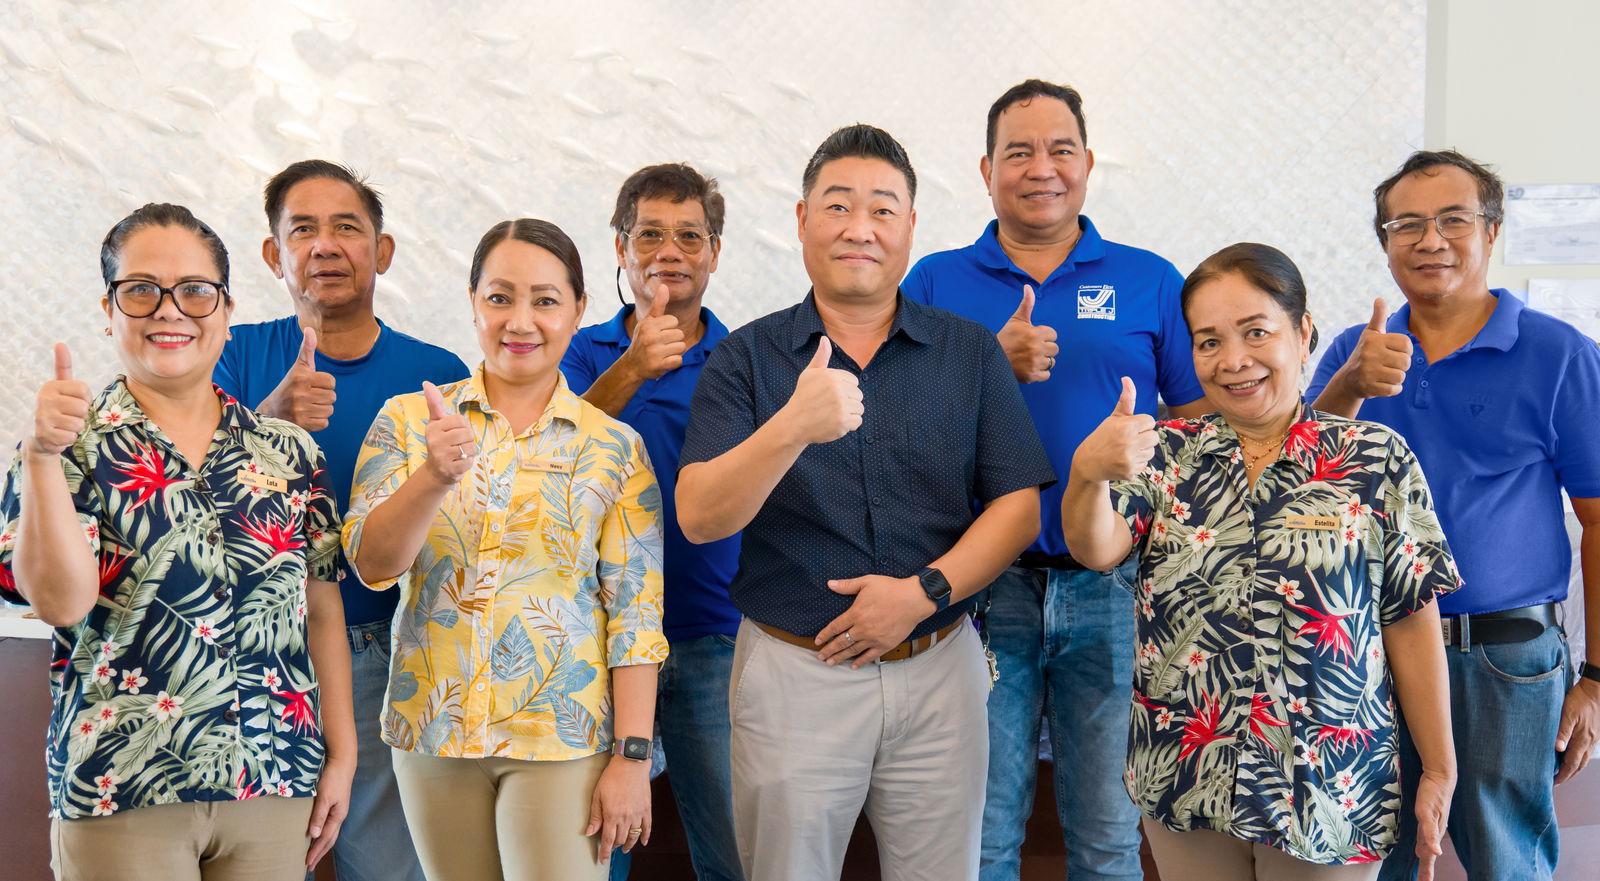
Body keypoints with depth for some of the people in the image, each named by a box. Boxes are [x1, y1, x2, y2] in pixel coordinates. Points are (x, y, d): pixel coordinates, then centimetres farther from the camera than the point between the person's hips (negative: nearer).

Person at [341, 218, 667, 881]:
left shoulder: (613, 447, -1)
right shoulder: (408, 421, 2)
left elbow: (636, 612, -4)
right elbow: (372, 565, -8)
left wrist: (632, 756, -9)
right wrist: (434, 476, -25)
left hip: (563, 733, -2)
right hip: (434, 725, 2)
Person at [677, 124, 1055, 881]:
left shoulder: (970, 352, 5)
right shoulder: (745, 359, 0)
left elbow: (1018, 505, 1)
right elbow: (698, 518, -12)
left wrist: (925, 591, -14)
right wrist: (793, 428, -28)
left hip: (939, 674, 1)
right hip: (792, 670, -1)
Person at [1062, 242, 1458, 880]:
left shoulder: (1376, 460, -4)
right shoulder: (1167, 453, 3)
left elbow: (1412, 625, -3)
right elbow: (1096, 551, -14)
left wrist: (1440, 771, -2)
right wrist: (1089, 472, -34)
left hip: (1331, 789, -2)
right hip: (1183, 778, 2)